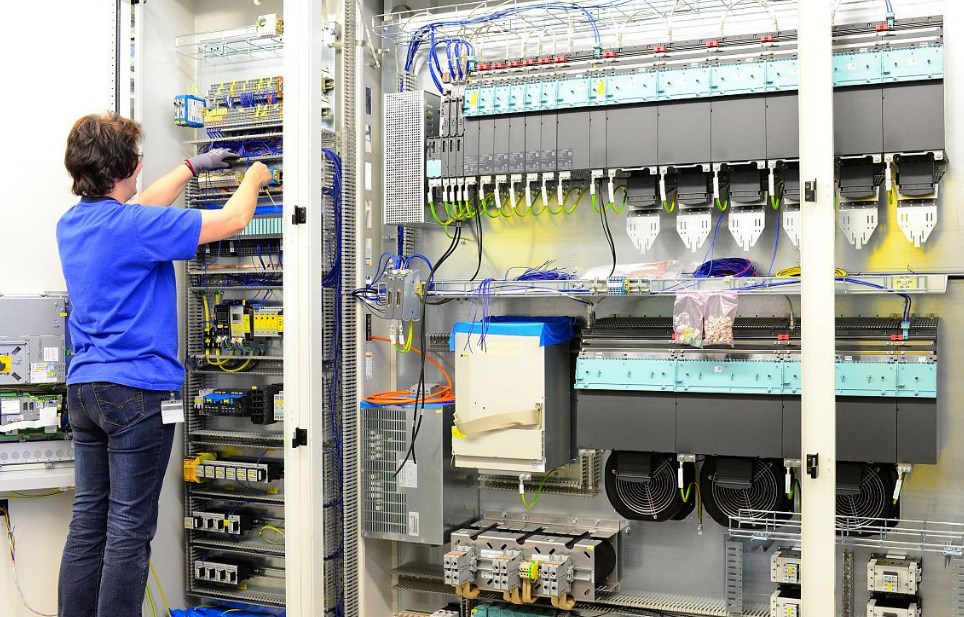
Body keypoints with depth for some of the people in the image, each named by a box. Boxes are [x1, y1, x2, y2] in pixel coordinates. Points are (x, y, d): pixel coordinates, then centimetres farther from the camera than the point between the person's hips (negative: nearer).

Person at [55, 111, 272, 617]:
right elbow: (232, 220, -11)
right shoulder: (134, 227, -16)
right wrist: (253, 179, 10)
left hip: (83, 387, 8)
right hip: (137, 389, -8)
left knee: (88, 520, 13)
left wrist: (191, 167, 34)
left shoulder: (71, 225, 9)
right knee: (129, 528, -1)